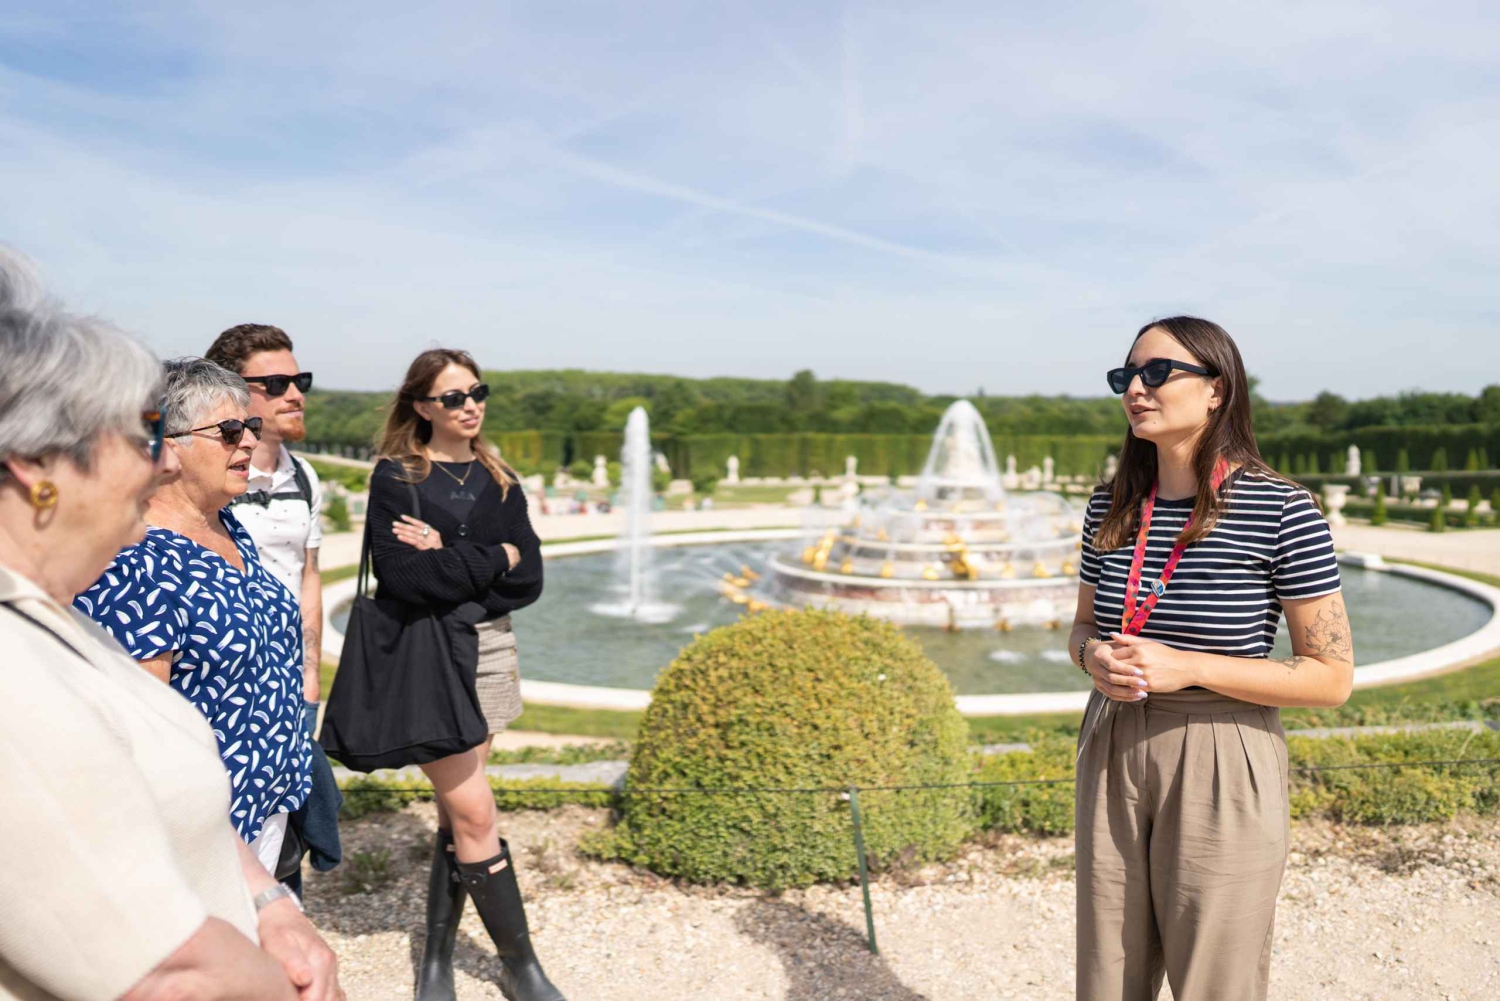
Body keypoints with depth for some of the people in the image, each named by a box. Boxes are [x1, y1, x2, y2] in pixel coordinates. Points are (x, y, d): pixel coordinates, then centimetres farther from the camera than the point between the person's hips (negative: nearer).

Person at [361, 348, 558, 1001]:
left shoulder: (498, 482, 10)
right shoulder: (395, 477, -4)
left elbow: (529, 580, 0)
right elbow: (402, 577, -18)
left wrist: (449, 558, -13)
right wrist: (492, 560, -11)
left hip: (487, 649, 5)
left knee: (458, 812, 10)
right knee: (475, 814, -3)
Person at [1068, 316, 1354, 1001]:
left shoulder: (1282, 510, -12)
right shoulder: (1112, 505, 3)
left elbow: (1332, 677, -11)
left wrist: (1186, 668, -21)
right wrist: (1093, 657, -10)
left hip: (1221, 766, -4)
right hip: (1112, 756, 5)